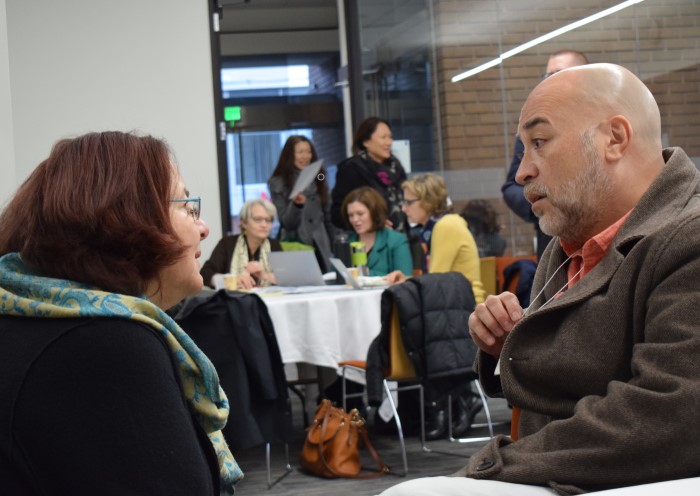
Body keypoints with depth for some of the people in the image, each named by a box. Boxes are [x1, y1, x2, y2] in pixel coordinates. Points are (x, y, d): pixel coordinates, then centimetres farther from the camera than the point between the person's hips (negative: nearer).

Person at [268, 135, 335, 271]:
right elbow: (286, 223, -7)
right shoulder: (278, 183, -2)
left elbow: (328, 216, 15)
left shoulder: (318, 179, 11)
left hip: (320, 247, 4)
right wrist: (296, 204, -25)